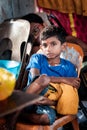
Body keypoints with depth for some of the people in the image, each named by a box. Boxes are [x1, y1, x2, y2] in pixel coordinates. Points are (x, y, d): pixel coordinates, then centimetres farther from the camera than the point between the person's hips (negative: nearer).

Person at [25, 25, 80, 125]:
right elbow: (36, 79, -13)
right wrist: (63, 80, -18)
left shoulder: (68, 67, 6)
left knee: (45, 118, -38)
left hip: (48, 106, 1)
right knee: (44, 78, -32)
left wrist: (53, 102, -19)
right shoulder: (37, 58, 7)